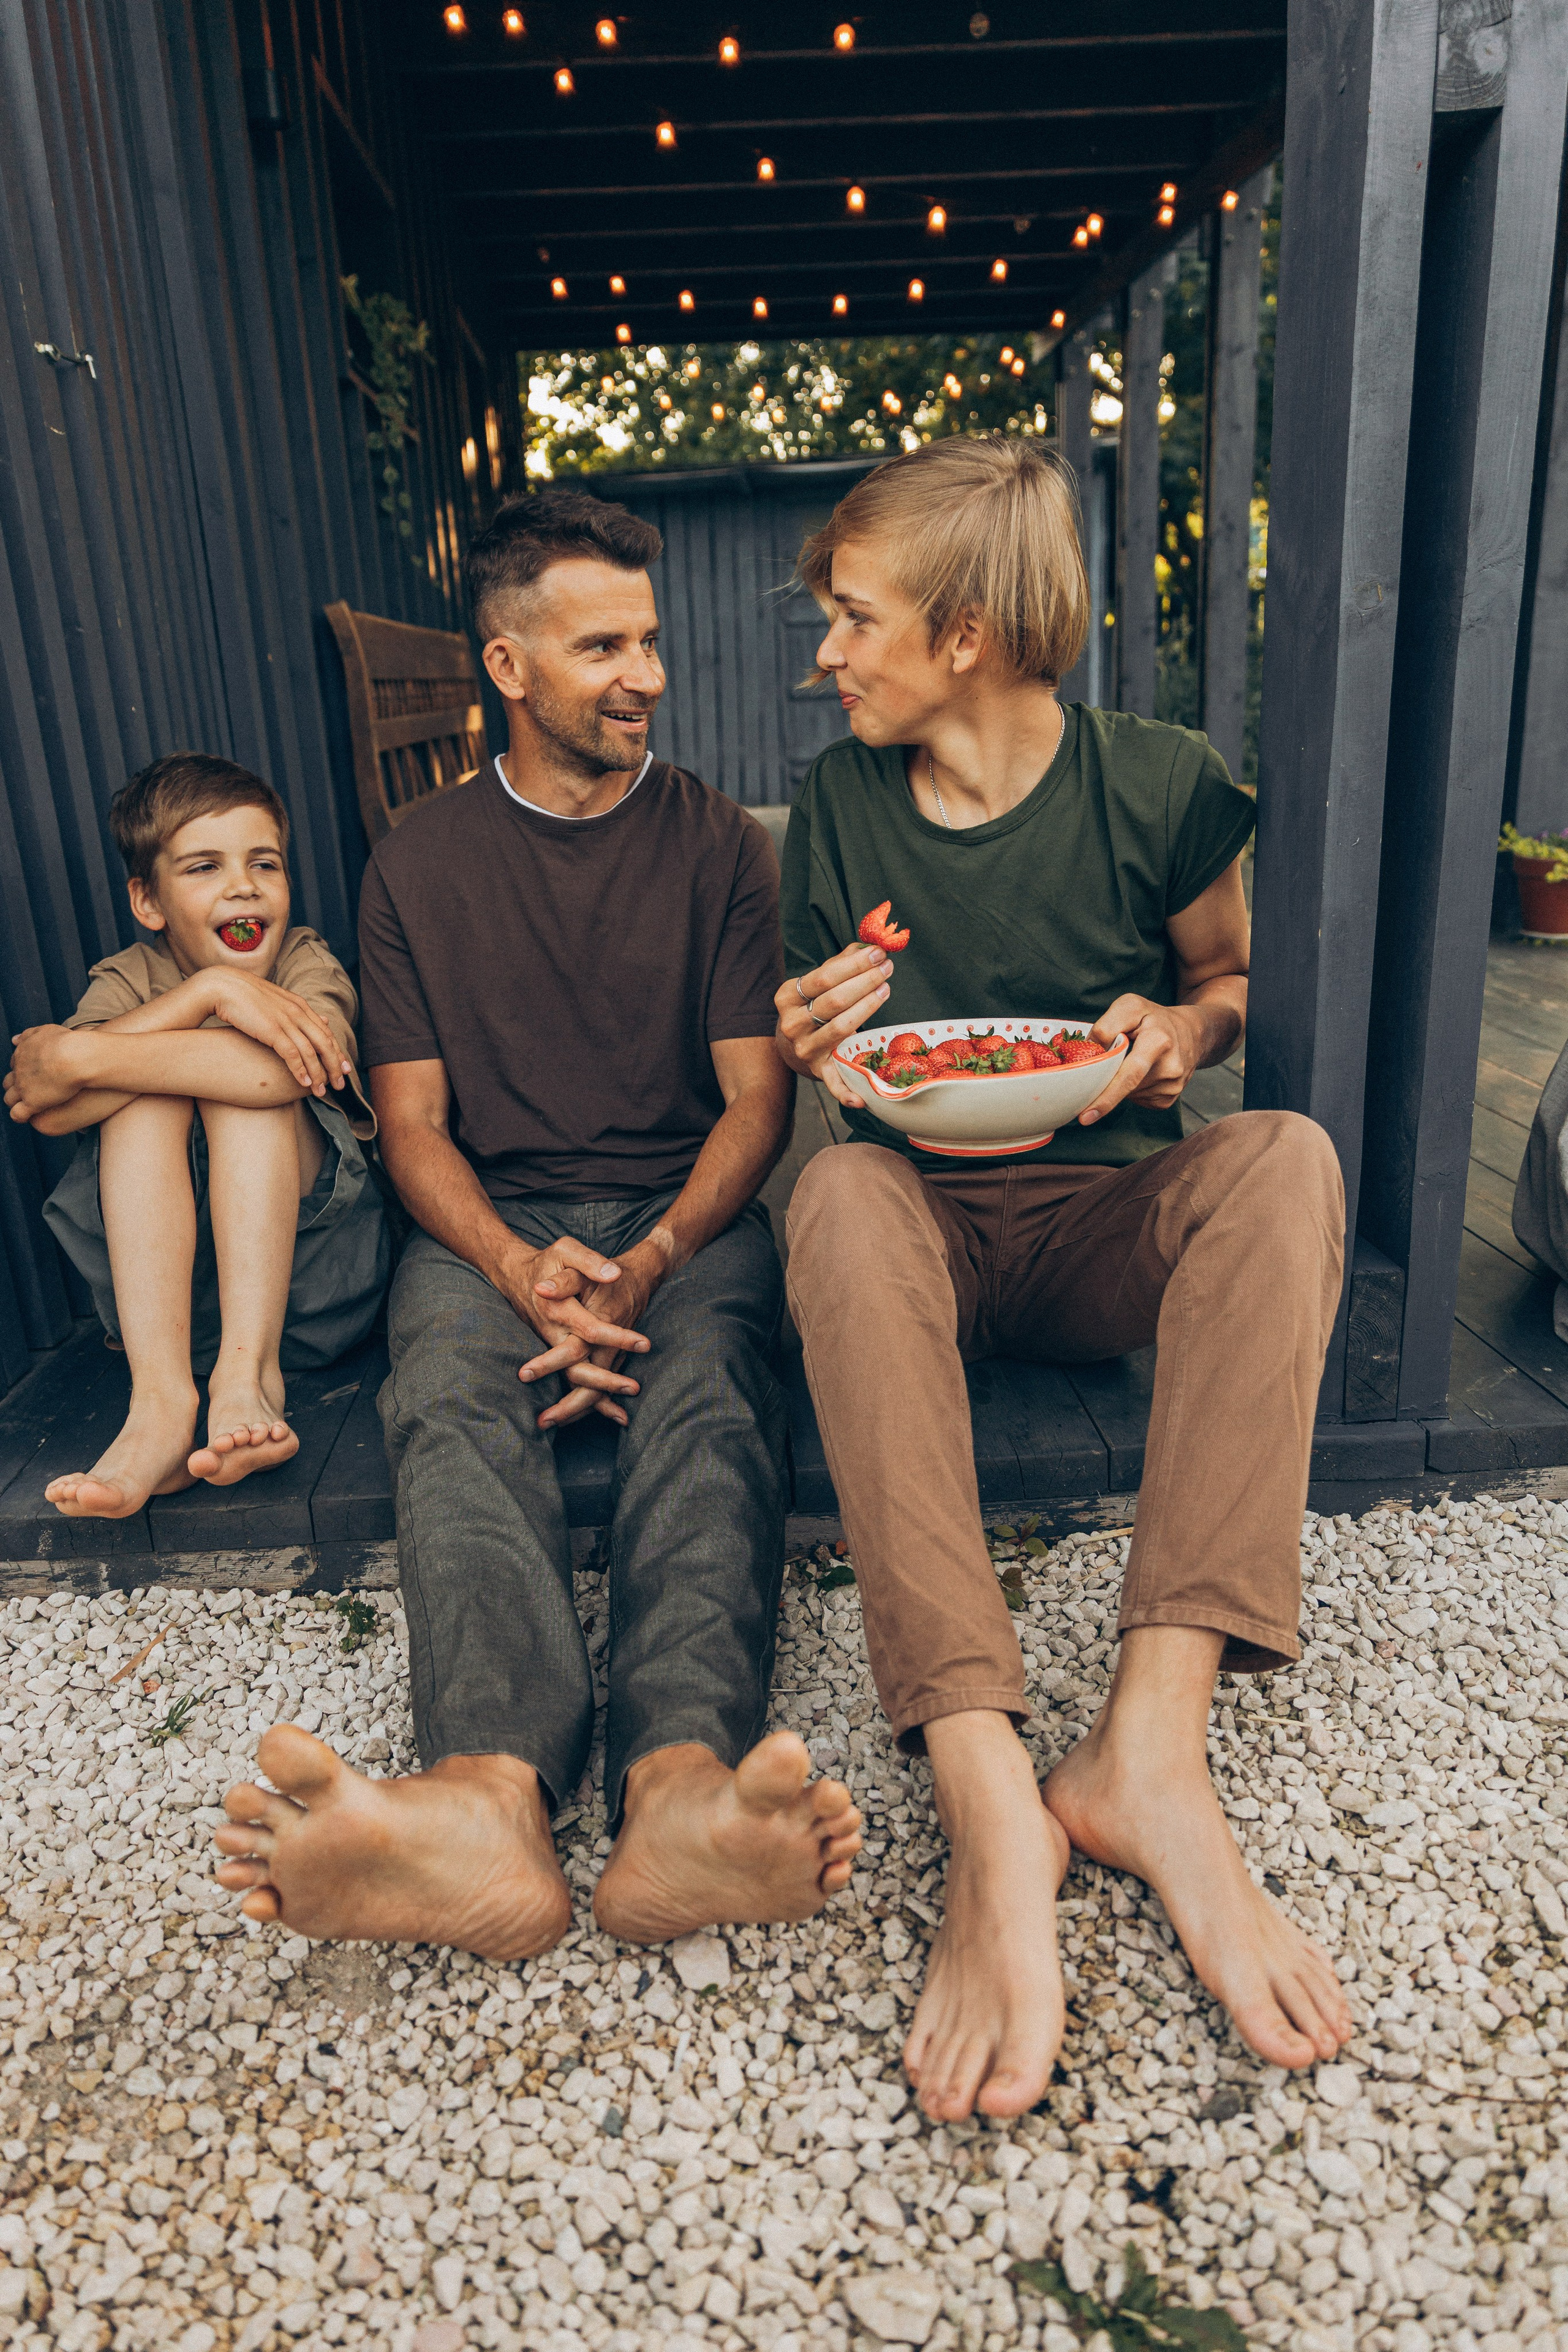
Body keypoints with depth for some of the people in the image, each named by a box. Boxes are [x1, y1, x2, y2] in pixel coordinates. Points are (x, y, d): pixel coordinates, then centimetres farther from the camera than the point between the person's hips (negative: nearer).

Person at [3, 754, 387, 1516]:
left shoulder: (307, 964, -2)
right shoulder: (128, 978, 4)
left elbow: (279, 1069, -28)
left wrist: (78, 1061, -22)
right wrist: (208, 991, -27)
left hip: (312, 1274, -2)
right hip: (162, 1282, 2)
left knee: (252, 1080, -22)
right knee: (148, 1092, -21)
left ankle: (248, 1374, -32)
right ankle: (161, 1399, -34)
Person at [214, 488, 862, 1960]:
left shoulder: (718, 844, 10)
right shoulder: (420, 863, 11)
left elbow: (755, 1098, 3)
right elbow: (412, 1121, 5)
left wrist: (647, 1267, -17)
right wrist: (526, 1270, -17)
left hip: (686, 1215, 0)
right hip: (492, 1222, 1)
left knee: (707, 1393, -34)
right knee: (449, 1404, -33)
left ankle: (678, 1785, -56)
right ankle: (489, 1796, -55)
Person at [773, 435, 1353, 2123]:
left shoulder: (1159, 789, -1)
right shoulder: (838, 804, 5)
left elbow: (1244, 983, 13)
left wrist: (1185, 1024, -10)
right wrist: (813, 1040, -10)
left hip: (1106, 1218, 0)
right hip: (925, 1216, 1)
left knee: (1284, 1157, -32)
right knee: (839, 1189, -35)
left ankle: (1150, 1744, -38)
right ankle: (986, 1795, -45)